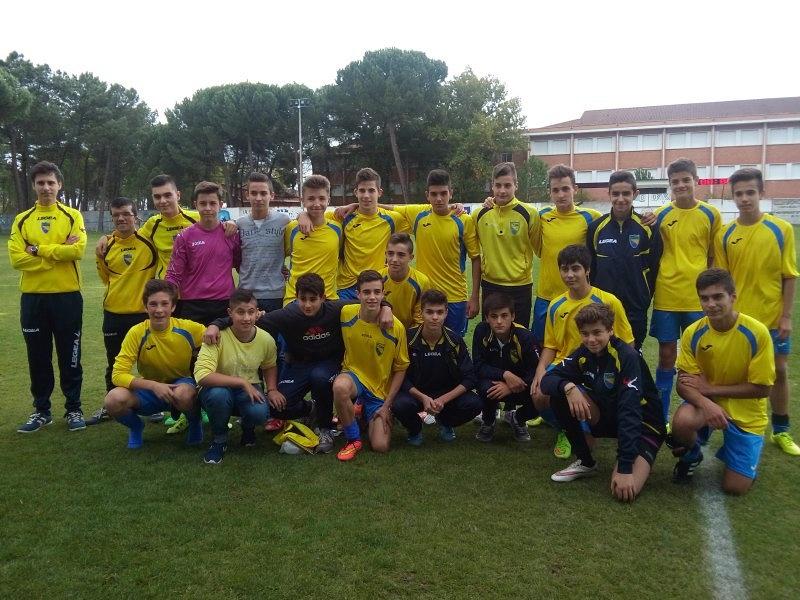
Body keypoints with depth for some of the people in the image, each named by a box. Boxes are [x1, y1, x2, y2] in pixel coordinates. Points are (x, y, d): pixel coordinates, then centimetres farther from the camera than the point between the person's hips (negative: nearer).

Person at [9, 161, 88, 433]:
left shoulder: (72, 216, 2)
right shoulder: (22, 220, 6)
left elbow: (78, 249, -15)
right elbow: (16, 258, -7)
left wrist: (38, 250, -11)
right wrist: (58, 252, -13)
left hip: (67, 296, -2)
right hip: (33, 297, 2)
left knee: (70, 356, 6)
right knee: (38, 358, 10)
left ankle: (73, 409, 18)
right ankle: (41, 410, 22)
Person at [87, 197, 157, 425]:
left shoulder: (148, 241, -7)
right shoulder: (108, 245, 5)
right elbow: (106, 279, 14)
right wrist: (100, 257, 2)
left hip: (143, 311, -4)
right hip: (113, 313, 4)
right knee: (114, 364, 17)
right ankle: (110, 406, 32)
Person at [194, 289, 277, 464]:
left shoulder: (266, 339, -9)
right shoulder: (218, 336, -23)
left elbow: (270, 366, 13)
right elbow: (202, 375, -34)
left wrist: (272, 389, -5)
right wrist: (242, 382, -34)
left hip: (250, 390, 2)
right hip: (220, 389, -2)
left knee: (259, 413, -31)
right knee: (218, 394, -38)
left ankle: (248, 428, 10)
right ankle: (219, 439, -6)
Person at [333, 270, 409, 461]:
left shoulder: (396, 327, -15)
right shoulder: (346, 314, -11)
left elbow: (400, 369, -5)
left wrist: (386, 406, -8)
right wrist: (343, 371, 1)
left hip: (381, 391, 0)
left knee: (381, 447, -13)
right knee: (340, 386, -38)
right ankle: (353, 440, -12)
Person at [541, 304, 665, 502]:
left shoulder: (627, 357, -25)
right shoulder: (584, 354, -7)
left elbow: (630, 412, -31)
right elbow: (547, 380, -13)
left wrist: (625, 467, -36)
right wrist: (568, 387, -37)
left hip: (643, 424, -6)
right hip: (608, 415, 6)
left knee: (624, 491, -29)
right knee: (559, 394, -18)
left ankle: (640, 462, 7)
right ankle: (585, 462, -2)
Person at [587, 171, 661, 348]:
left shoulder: (648, 228, -3)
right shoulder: (596, 227, 1)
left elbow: (653, 269, 2)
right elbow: (590, 268, 7)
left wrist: (643, 300, 3)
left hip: (636, 311, -1)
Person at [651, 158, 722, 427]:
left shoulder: (711, 215, 2)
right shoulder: (660, 215, 2)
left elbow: (714, 258, 6)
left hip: (698, 297, 0)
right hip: (666, 296, 0)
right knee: (666, 355, 7)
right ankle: (661, 417, 18)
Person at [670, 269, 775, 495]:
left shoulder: (757, 332, -19)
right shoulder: (693, 333, -13)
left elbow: (762, 388, -15)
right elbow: (683, 384, -12)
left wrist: (711, 388, -18)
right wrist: (704, 403, -33)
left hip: (746, 411, -1)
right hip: (706, 401, 1)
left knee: (735, 488, -6)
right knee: (681, 421, -35)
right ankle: (690, 456, 2)